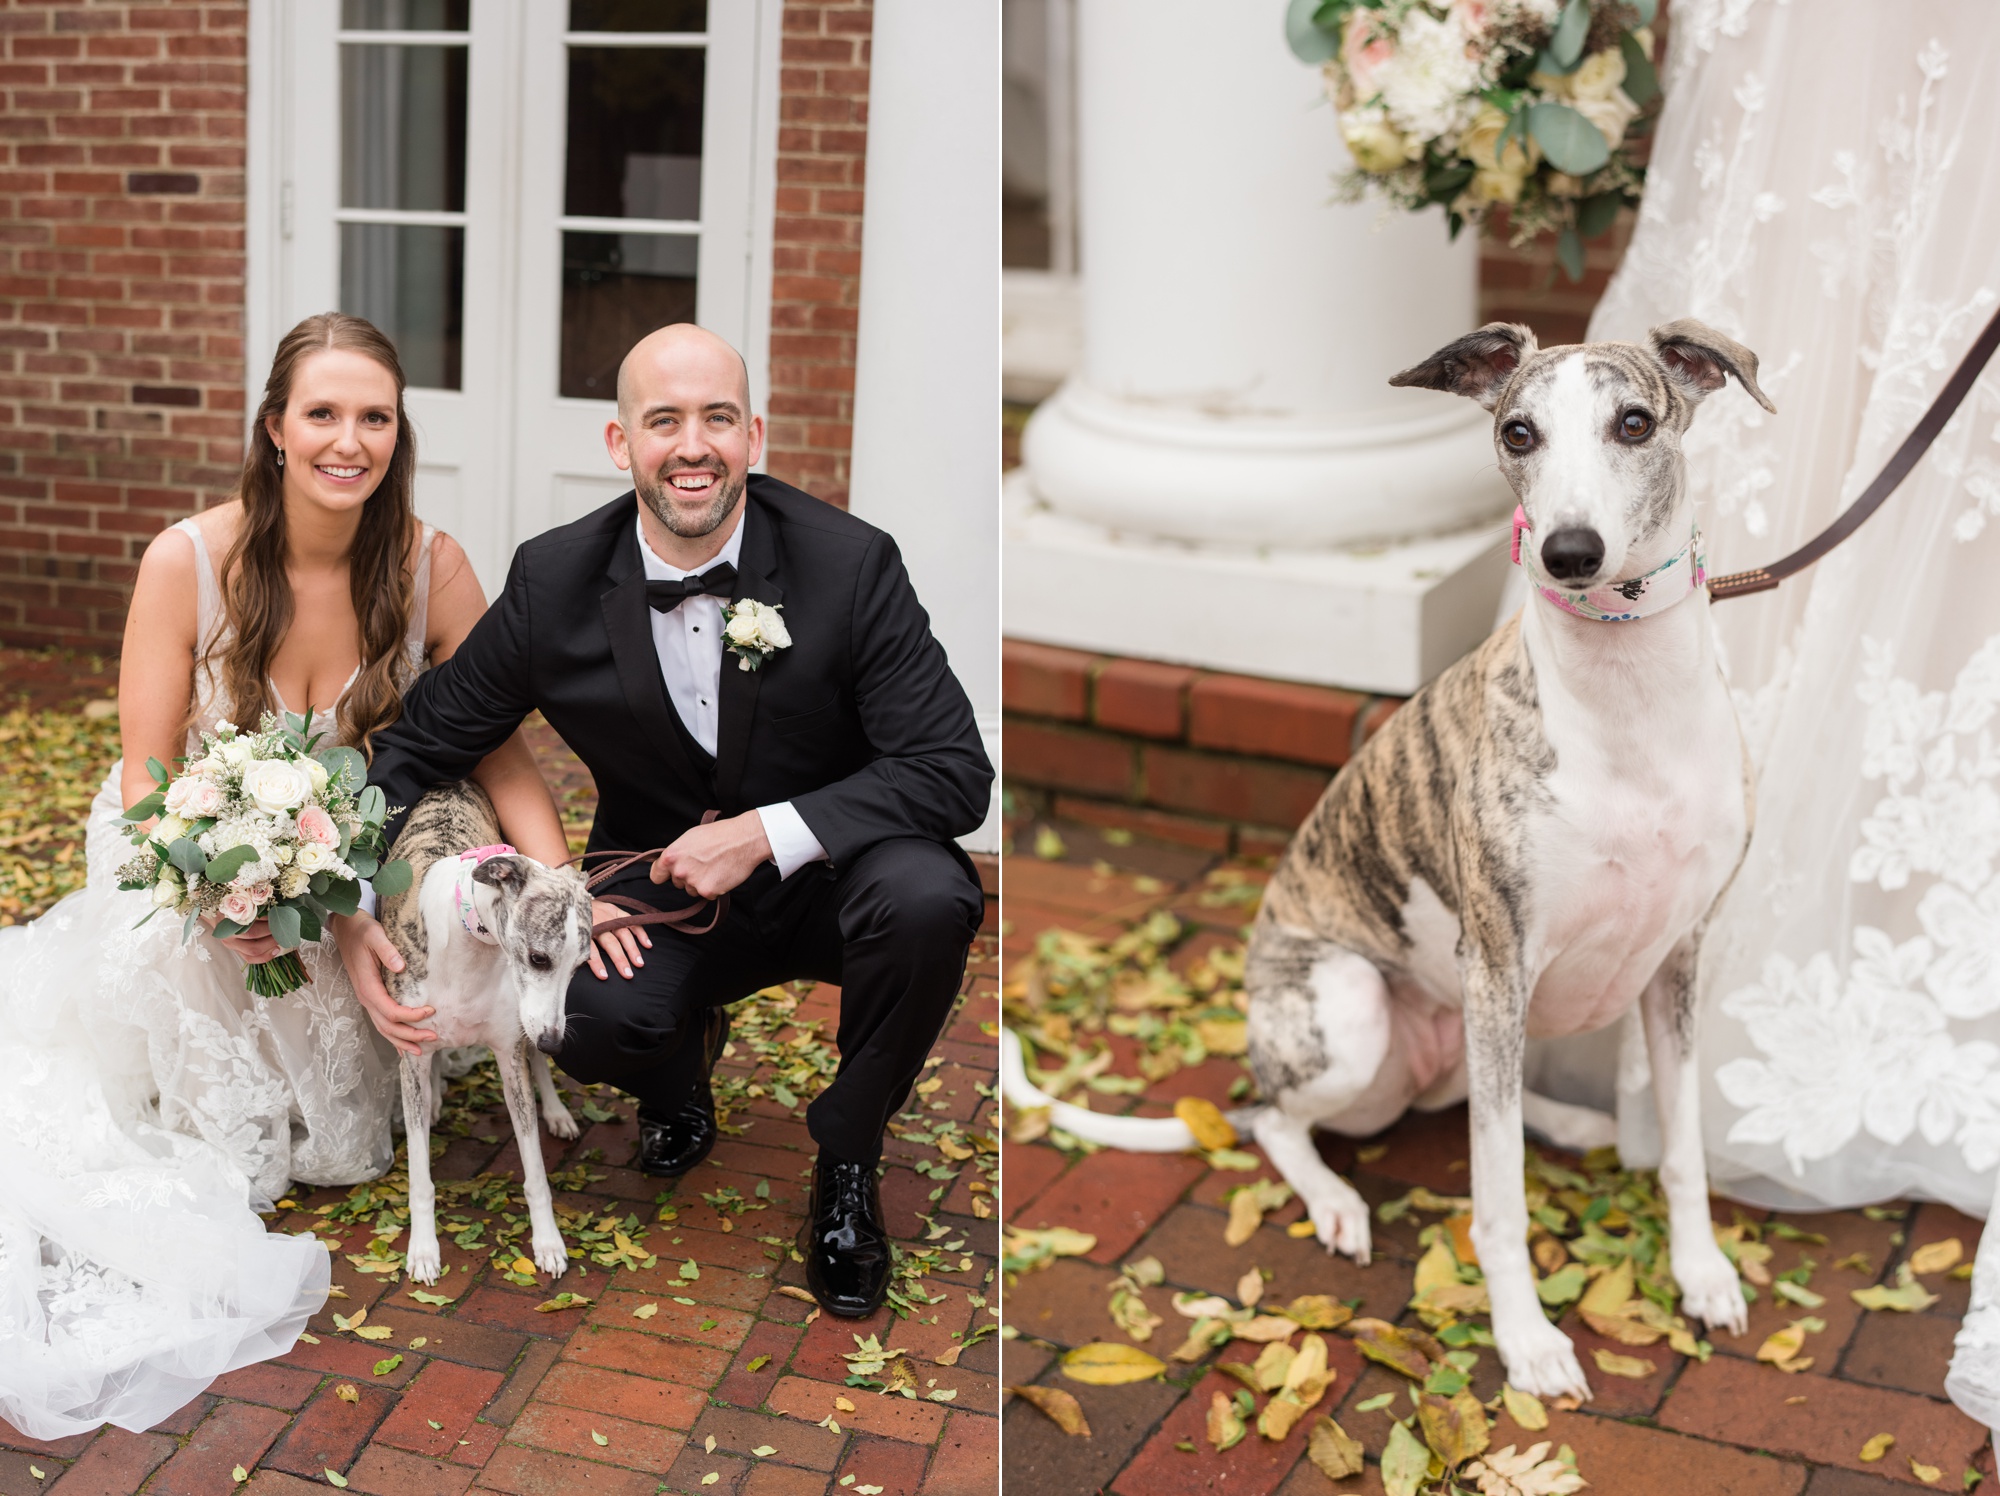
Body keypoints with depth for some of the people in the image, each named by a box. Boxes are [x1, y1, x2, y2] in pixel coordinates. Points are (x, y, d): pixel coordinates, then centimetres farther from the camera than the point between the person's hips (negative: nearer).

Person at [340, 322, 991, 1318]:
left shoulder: (849, 563, -18)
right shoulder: (555, 581, -12)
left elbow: (955, 771, -20)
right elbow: (419, 748, -2)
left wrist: (768, 832, -29)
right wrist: (354, 914, -17)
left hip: (823, 873, 0)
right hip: (661, 883, 1)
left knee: (925, 895, -34)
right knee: (588, 1019, -31)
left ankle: (846, 1159, -4)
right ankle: (682, 1067, 11)